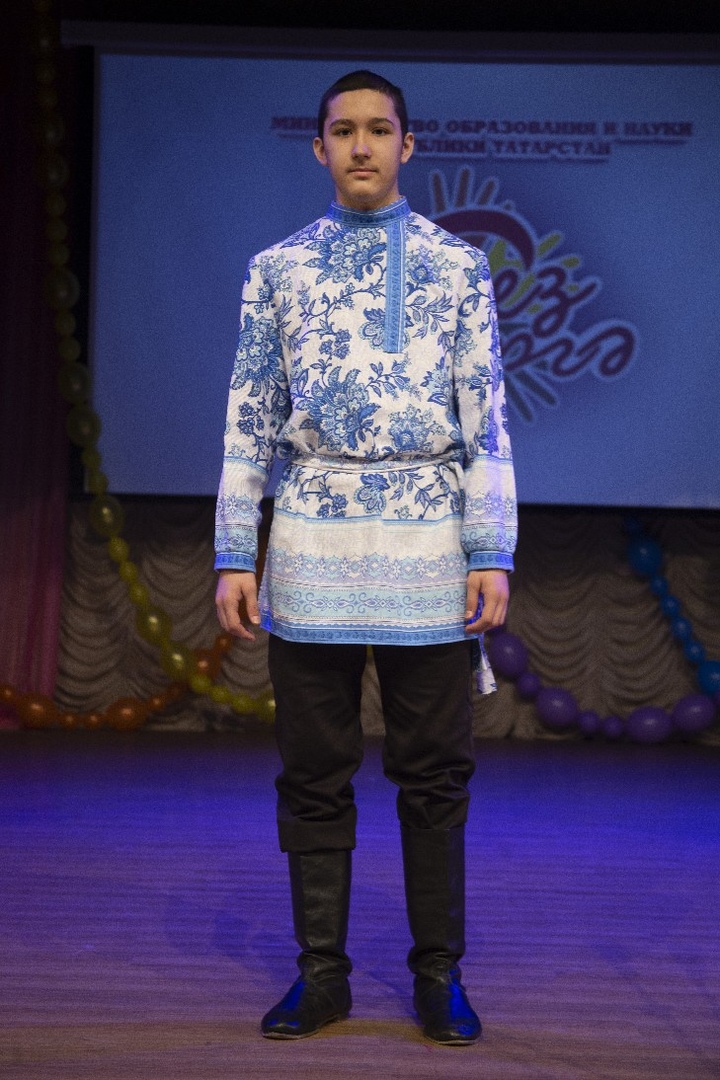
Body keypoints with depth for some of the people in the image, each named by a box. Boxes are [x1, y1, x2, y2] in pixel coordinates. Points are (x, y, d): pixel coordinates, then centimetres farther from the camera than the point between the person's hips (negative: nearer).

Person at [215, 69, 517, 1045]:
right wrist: (234, 555, 2)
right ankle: (321, 974, 16)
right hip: (311, 543, 1)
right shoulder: (277, 269, 10)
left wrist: (492, 554, -4)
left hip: (429, 543, -1)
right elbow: (249, 419, 8)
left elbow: (487, 418, 4)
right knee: (315, 772, 5)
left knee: (435, 774, 3)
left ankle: (439, 975, 15)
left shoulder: (458, 267, 7)